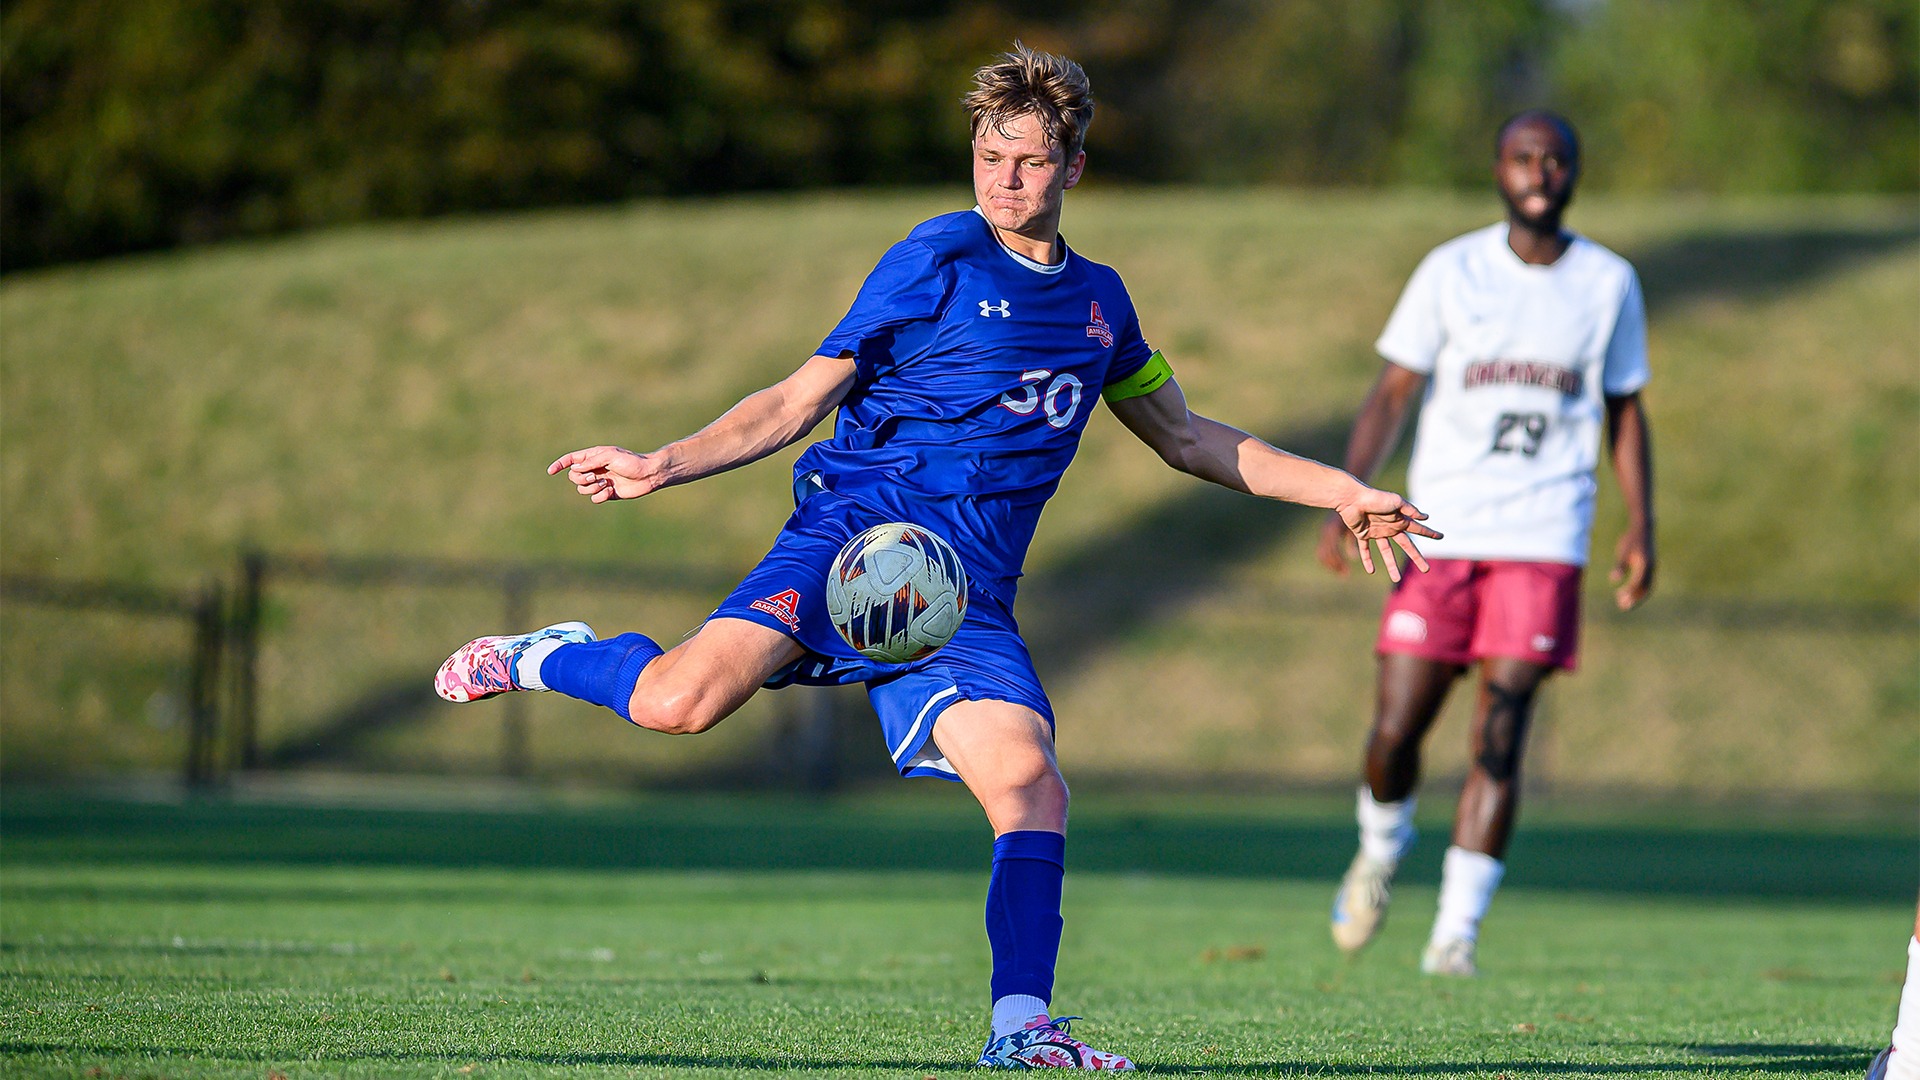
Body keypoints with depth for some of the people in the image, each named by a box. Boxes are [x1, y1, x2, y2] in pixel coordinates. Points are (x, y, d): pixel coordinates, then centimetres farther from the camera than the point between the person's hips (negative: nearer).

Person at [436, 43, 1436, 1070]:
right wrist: (662, 465, -8)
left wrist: (1338, 491, 28)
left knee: (1028, 781, -20)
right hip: (854, 527, -4)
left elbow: (1187, 439, 33)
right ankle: (547, 657, 5)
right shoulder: (939, 259, 2)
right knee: (682, 701, -26)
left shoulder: (1098, 300, 19)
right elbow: (796, 403, 4)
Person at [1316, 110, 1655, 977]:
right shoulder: (1451, 272, 3)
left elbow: (1626, 412, 16)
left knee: (1498, 741, -10)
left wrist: (1641, 525, 5)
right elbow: (1392, 392, 2)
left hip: (1544, 540, 0)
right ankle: (1382, 850, 31)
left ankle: (1456, 931, -7)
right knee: (1395, 732, -1)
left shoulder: (1608, 283, 8)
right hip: (1440, 532, 0)